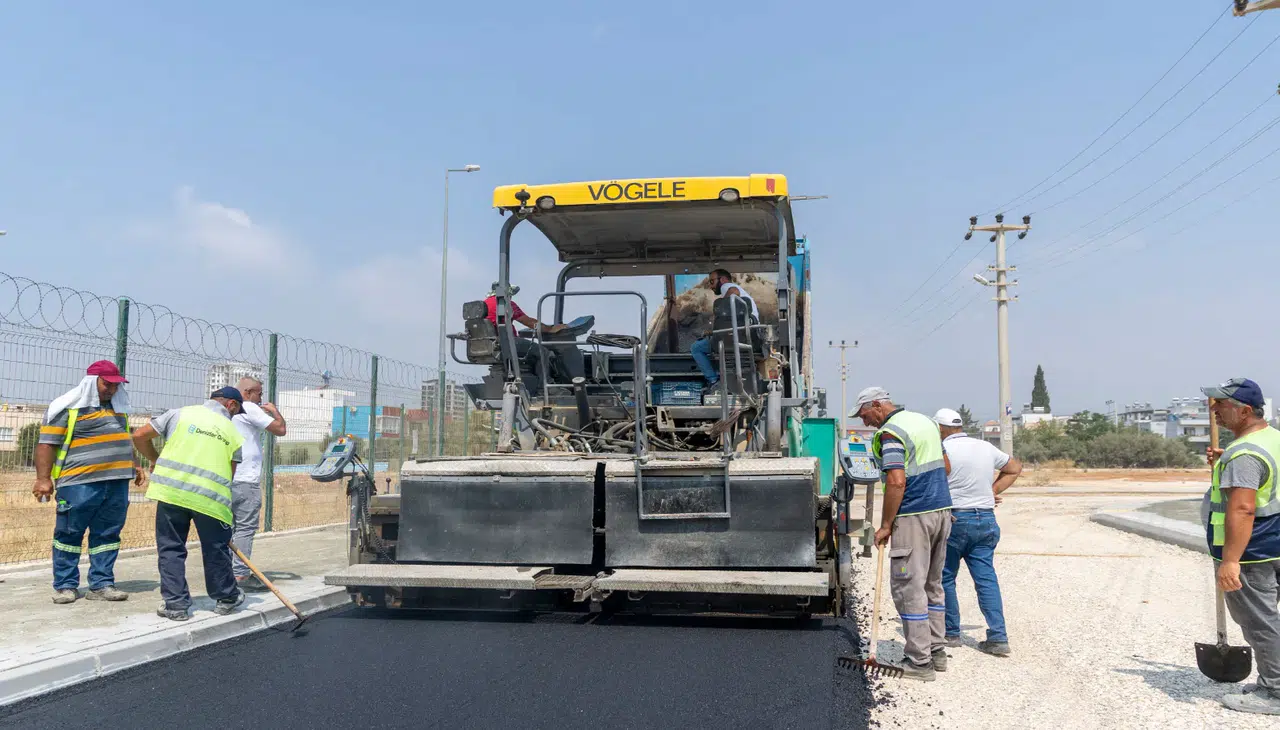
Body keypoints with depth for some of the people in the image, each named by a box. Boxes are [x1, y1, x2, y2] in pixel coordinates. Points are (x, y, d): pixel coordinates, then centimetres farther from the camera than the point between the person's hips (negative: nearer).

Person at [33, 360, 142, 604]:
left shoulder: (119, 407, 18)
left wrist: (133, 465, 24)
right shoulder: (68, 407, -3)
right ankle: (65, 585, 12)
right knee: (69, 534, 3)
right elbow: (47, 443, -6)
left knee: (107, 535, 6)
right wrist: (43, 478, -11)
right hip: (79, 483, -6)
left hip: (116, 483, 6)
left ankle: (101, 584, 11)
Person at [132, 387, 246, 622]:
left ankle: (175, 603, 12)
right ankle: (225, 598, 30)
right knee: (216, 549, 15)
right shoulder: (233, 432, 12)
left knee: (171, 548, 12)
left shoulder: (180, 414, 11)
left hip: (171, 490, 0)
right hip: (210, 496, 0)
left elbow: (140, 436, 11)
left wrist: (154, 459, 28)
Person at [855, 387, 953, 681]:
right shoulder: (925, 420, 15)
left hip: (914, 516, -9)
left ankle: (920, 662, 0)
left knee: (908, 588, -2)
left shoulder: (889, 433, -14)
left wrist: (885, 526, -16)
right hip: (942, 510, 9)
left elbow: (897, 482, -22)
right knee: (932, 584, 18)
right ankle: (937, 652, 24)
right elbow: (945, 467, 22)